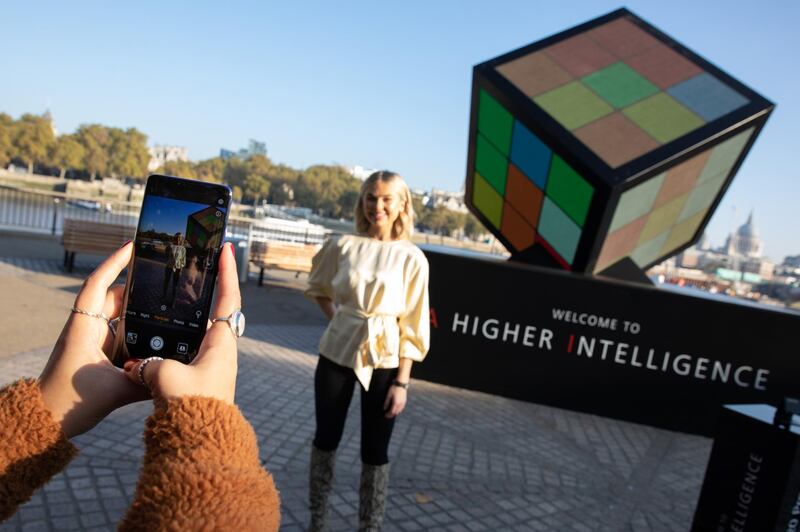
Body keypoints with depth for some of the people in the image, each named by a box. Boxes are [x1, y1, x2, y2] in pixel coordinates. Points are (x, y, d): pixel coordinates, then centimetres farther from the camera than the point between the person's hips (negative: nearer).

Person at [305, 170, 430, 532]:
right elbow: (318, 288, 16)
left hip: (383, 361, -2)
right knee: (326, 438, 14)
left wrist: (402, 382, -8)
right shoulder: (343, 245, -4)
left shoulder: (412, 258, -9)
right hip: (337, 352, 2)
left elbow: (413, 326, -6)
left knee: (374, 451, 8)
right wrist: (337, 318, 3)